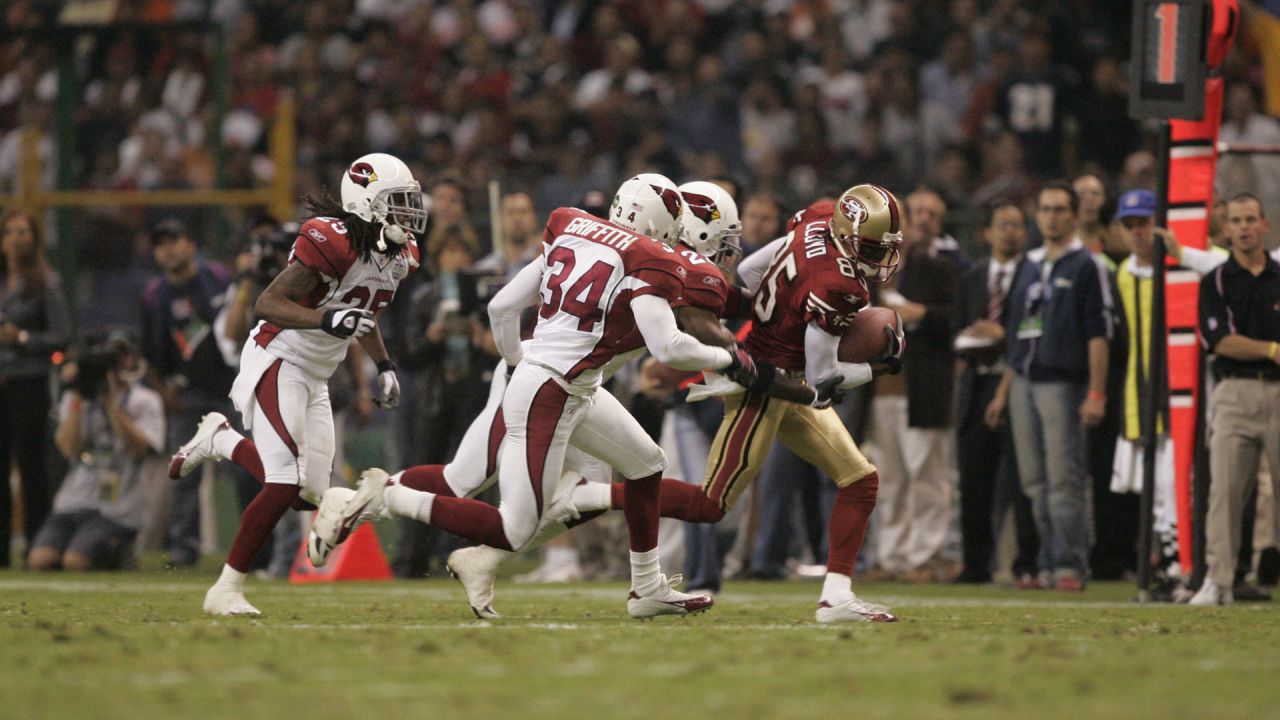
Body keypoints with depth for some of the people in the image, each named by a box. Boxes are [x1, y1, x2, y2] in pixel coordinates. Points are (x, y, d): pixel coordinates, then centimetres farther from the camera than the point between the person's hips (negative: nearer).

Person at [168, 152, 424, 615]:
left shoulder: (400, 255, 4)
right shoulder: (332, 242, -23)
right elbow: (267, 303, -24)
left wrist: (384, 365, 9)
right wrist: (328, 320, -36)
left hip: (315, 380, 9)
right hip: (278, 363, -9)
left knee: (310, 492, 6)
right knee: (286, 484, -18)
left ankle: (220, 441, 29)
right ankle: (227, 589, -5)